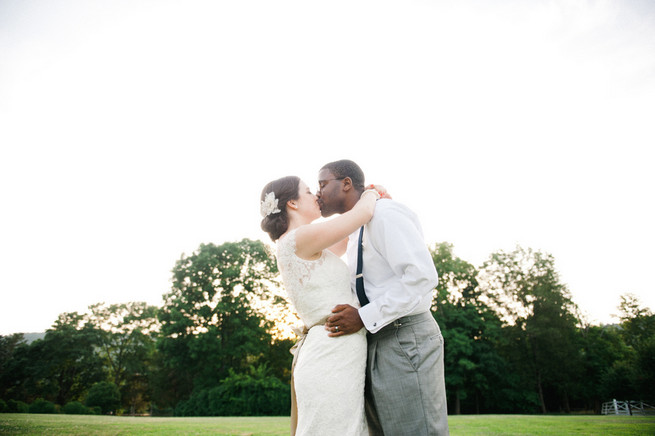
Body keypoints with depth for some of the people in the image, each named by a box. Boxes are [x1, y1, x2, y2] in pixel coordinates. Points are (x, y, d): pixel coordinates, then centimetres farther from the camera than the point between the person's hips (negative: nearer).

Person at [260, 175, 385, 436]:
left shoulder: (301, 253, 18)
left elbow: (342, 244, 33)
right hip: (332, 360, -10)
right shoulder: (300, 239, -10)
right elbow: (363, 214, -9)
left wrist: (369, 198, 24)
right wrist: (370, 195, 14)